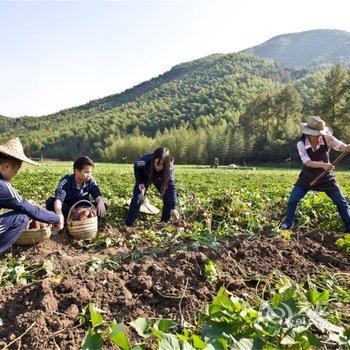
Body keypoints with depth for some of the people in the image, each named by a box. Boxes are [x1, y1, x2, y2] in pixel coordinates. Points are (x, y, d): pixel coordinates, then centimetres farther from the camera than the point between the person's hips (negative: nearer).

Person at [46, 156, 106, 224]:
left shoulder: (90, 181, -11)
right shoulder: (66, 181, -23)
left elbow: (97, 195, -16)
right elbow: (58, 199, -38)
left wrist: (100, 202, -43)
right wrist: (59, 214, -59)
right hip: (67, 208, -2)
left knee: (103, 205, -22)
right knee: (50, 202, -31)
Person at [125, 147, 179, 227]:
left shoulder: (169, 168, -37)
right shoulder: (145, 161, -40)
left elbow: (172, 188, -36)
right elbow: (136, 167, -15)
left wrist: (174, 208, -41)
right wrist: (139, 182, -23)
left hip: (159, 179, 1)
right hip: (144, 176, -1)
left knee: (168, 199, -12)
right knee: (137, 198, -14)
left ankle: (165, 223, 5)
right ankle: (128, 225, -7)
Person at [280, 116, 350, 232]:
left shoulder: (327, 139, -16)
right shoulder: (301, 144, -17)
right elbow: (307, 162, -26)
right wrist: (322, 165, -42)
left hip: (326, 177, 0)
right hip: (307, 178, 0)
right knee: (293, 200, -1)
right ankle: (288, 222, 20)